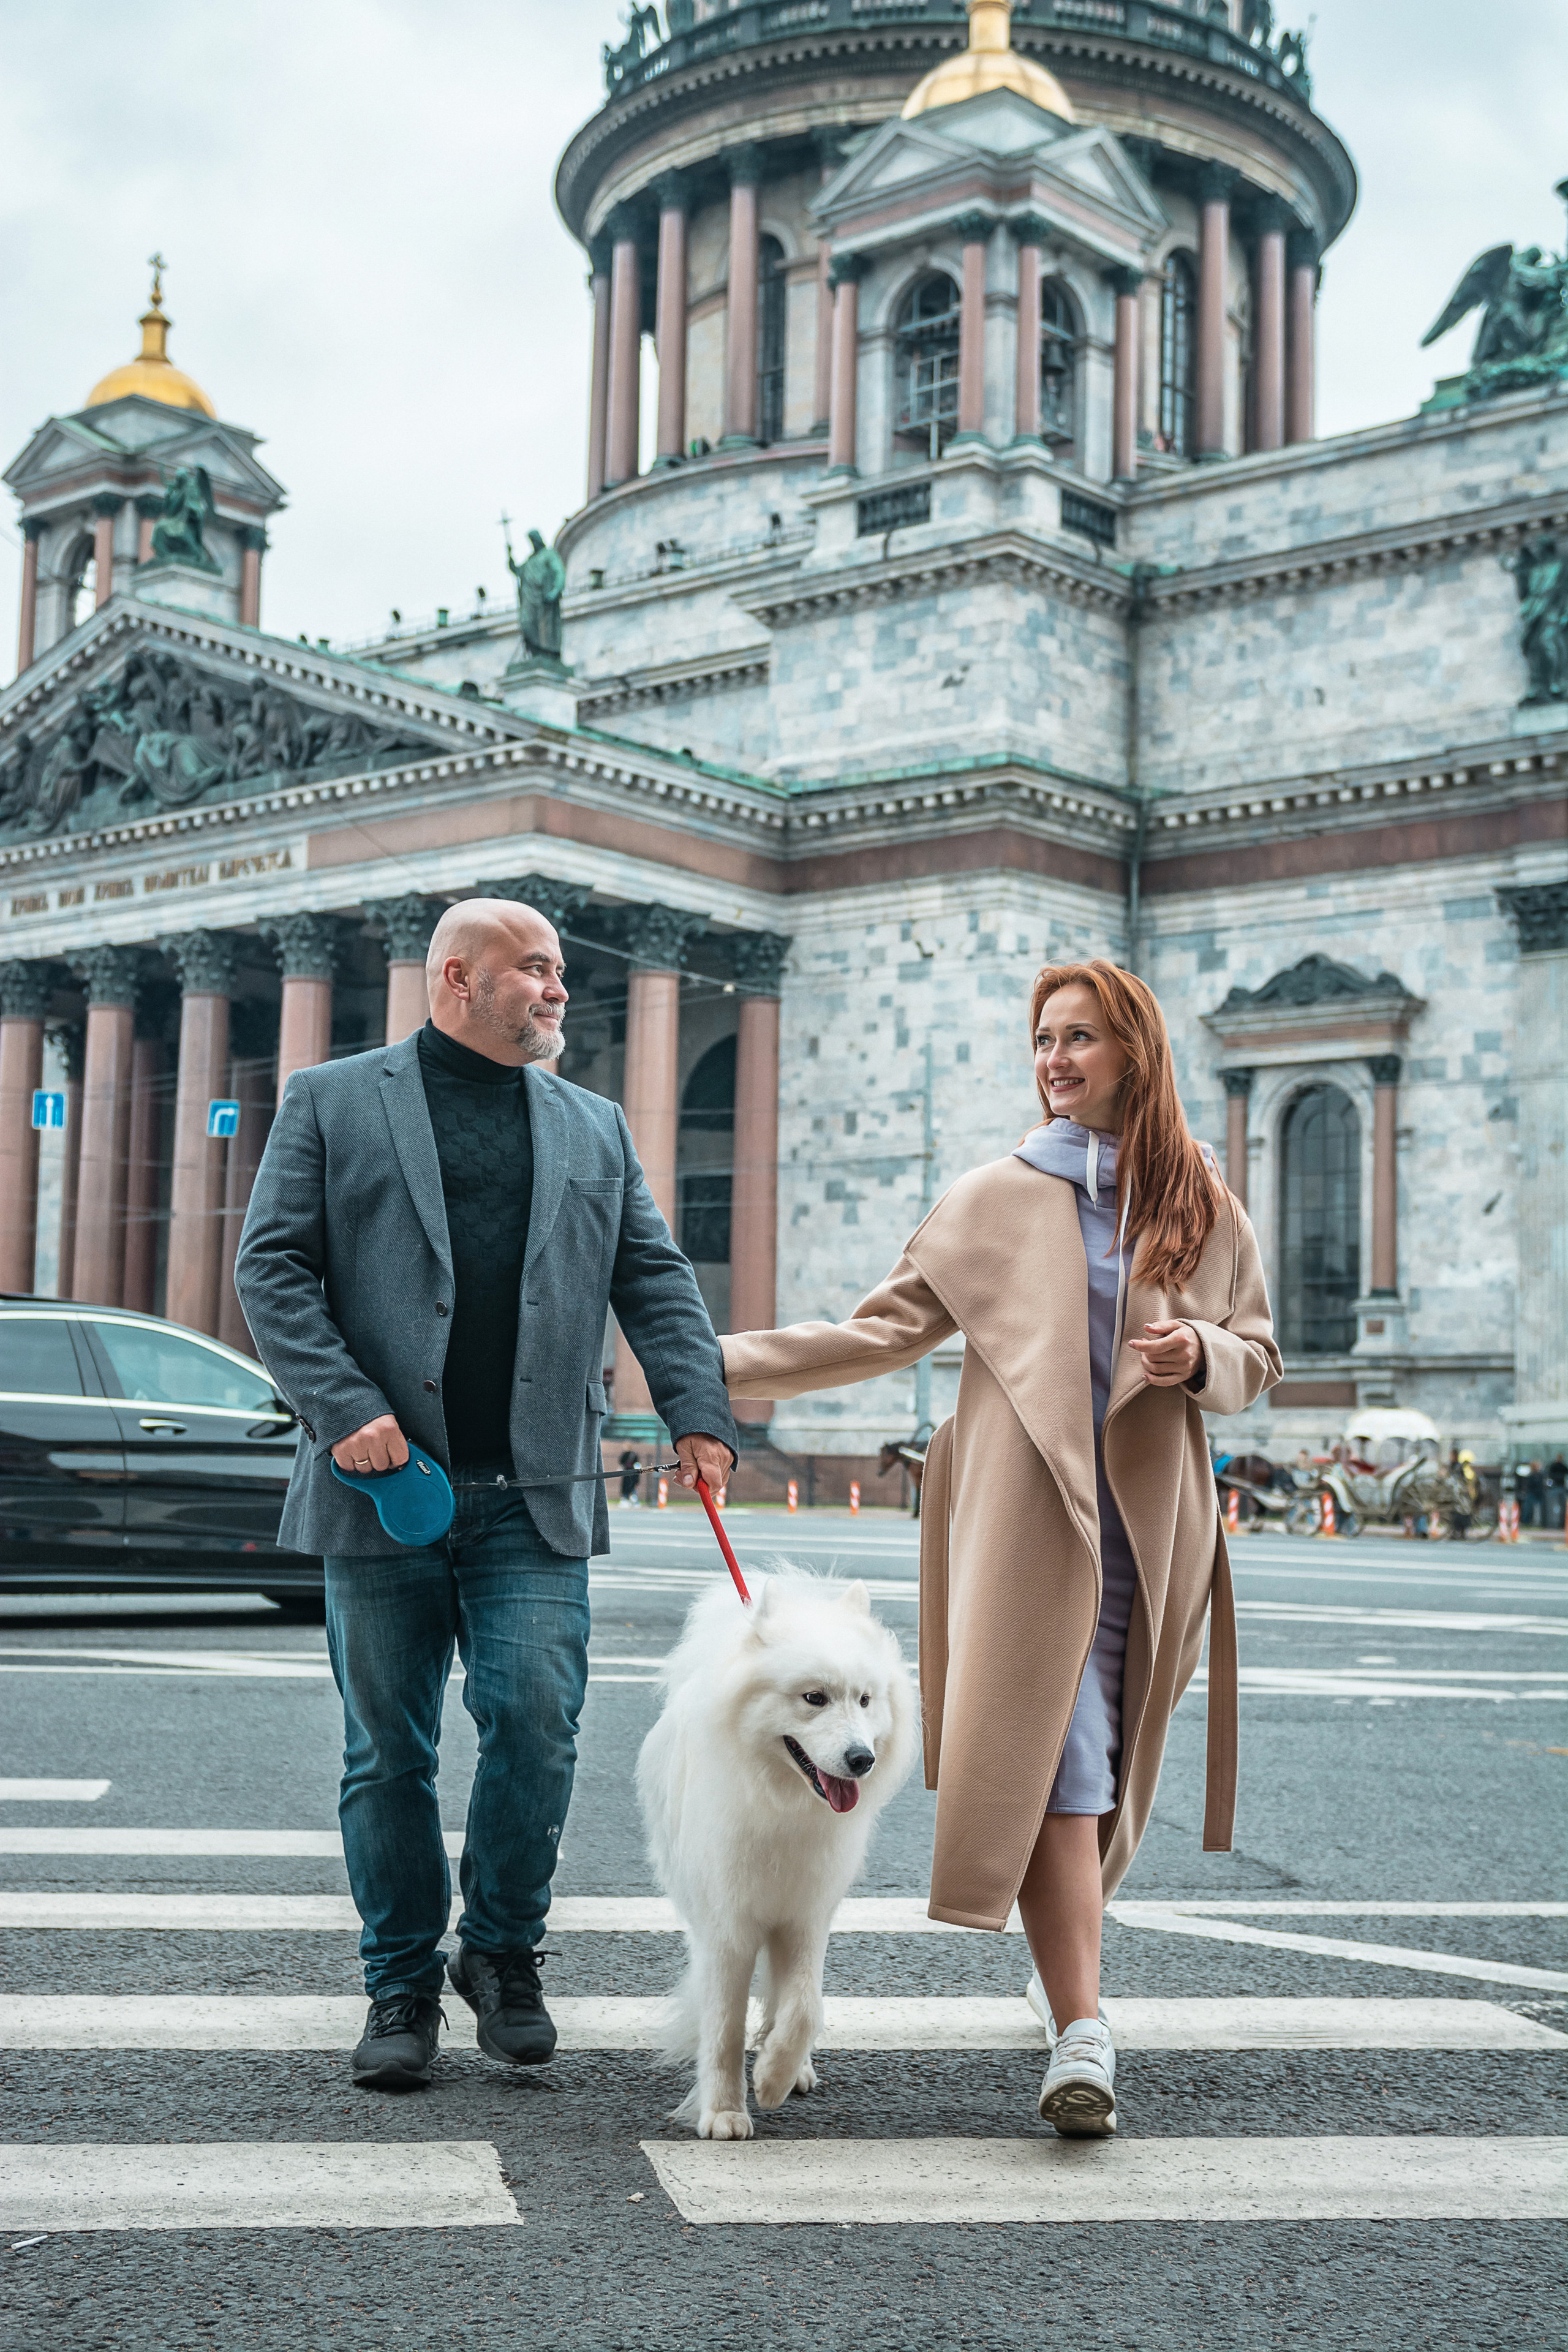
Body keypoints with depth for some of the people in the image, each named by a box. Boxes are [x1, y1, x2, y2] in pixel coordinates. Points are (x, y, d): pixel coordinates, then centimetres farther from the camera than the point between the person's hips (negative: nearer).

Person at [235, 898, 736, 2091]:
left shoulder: (594, 1127, 17)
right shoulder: (330, 1101, 7)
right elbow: (274, 1265, -1)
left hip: (535, 1498, 2)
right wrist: (342, 1407, -13)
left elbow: (655, 1279, 12)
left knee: (536, 1721, -7)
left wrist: (699, 1412, -3)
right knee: (389, 1749, 5)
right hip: (383, 1488, -2)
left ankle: (503, 1951, 16)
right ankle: (402, 1986, 20)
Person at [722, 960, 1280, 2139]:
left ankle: (1067, 1962, 33)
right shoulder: (997, 1198, 8)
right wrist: (727, 1363, -1)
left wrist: (1201, 1355, -8)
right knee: (1052, 1762, -13)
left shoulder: (1203, 1202, 11)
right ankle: (1082, 2037, -16)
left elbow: (1259, 1355, 16)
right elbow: (886, 1328, 6)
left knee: (1107, 1766, 8)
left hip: (1147, 1521, 2)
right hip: (1027, 1512, -2)